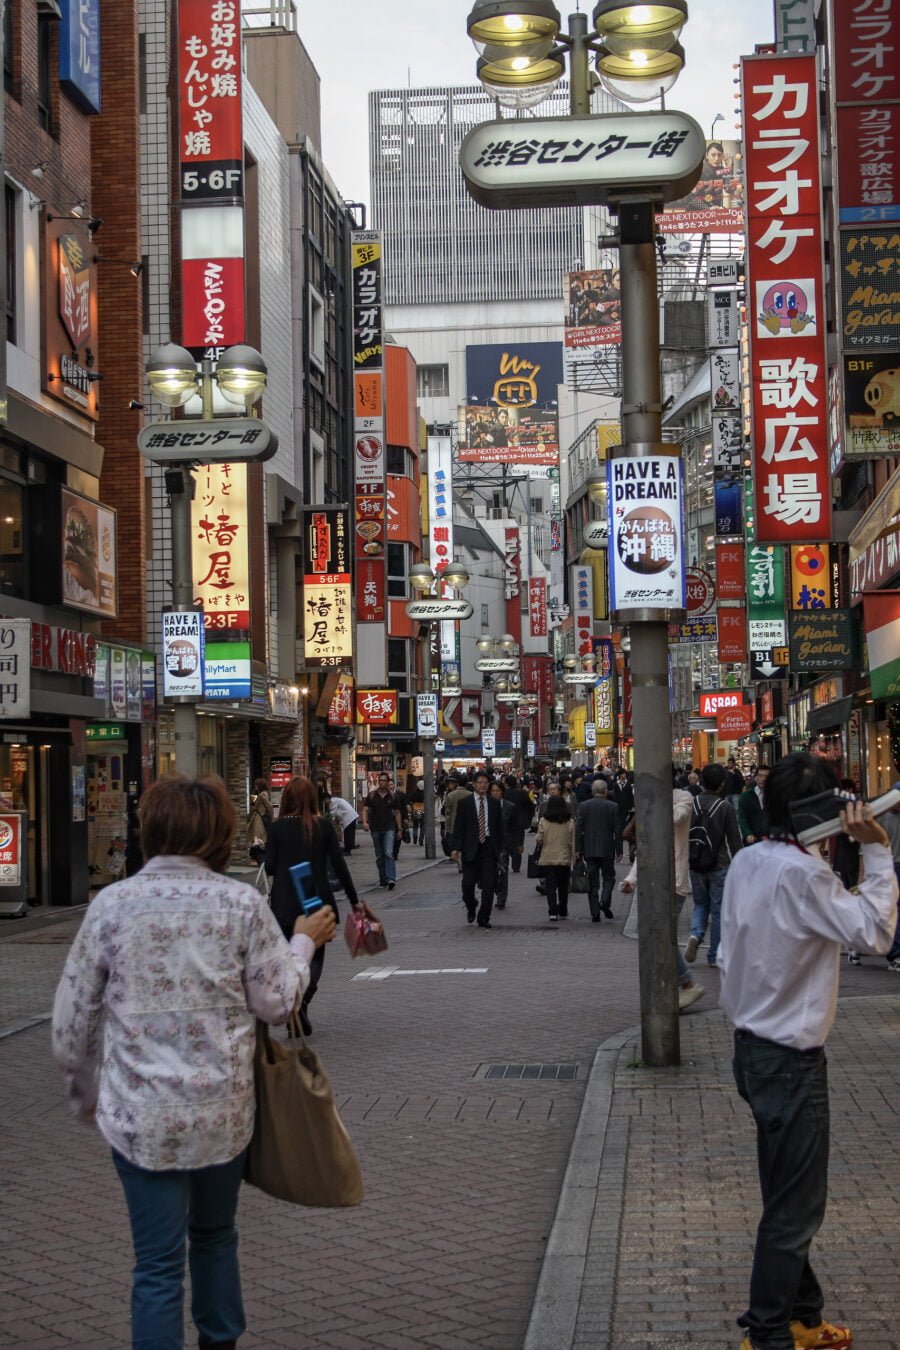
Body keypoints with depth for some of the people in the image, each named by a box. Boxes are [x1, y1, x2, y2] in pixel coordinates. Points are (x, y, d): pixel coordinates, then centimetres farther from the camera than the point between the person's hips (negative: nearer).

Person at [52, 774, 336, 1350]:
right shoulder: (242, 903, -6)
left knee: (159, 1264, 4)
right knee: (215, 1236, 24)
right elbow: (276, 1002, -2)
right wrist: (303, 944, 15)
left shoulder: (112, 904, -6)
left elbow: (72, 1017, -1)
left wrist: (86, 1092, 15)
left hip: (141, 1117, -1)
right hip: (224, 1111, 1)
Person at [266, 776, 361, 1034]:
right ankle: (303, 998, -16)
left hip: (285, 904, -1)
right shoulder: (324, 825, -2)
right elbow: (339, 865, -2)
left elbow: (270, 867, -3)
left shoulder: (279, 827, -5)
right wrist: (354, 899, 5)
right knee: (315, 956, 11)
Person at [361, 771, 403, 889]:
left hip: (389, 828, -2)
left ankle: (391, 879, -24)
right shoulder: (372, 795, 4)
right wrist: (365, 822, -19)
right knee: (379, 856, 8)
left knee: (388, 853, -16)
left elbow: (397, 813, 9)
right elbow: (365, 810, -1)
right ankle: (383, 879, 17)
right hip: (375, 829, 2)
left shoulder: (392, 796, 5)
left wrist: (399, 829, 7)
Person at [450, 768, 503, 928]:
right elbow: (458, 827, -1)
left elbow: (499, 827, 13)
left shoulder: (494, 803, 9)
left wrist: (500, 848, 8)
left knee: (489, 885, -3)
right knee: (468, 882, 0)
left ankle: (483, 918, 4)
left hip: (489, 848, 2)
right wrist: (455, 848, -10)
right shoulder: (464, 803, 2)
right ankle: (471, 908, 28)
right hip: (471, 848, -2)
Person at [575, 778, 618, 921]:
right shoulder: (612, 806, -4)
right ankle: (605, 901, -12)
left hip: (590, 850, 1)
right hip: (607, 850, -1)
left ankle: (595, 913, 3)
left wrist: (578, 849, 2)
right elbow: (617, 829, -3)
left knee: (592, 881, 6)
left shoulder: (584, 806, -1)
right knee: (609, 877, 12)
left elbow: (578, 828, -3)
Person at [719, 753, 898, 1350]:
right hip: (791, 1058, -9)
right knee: (795, 1206, 1)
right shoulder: (802, 873, -22)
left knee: (789, 1195, 20)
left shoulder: (747, 862, 5)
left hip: (754, 1047, 9)